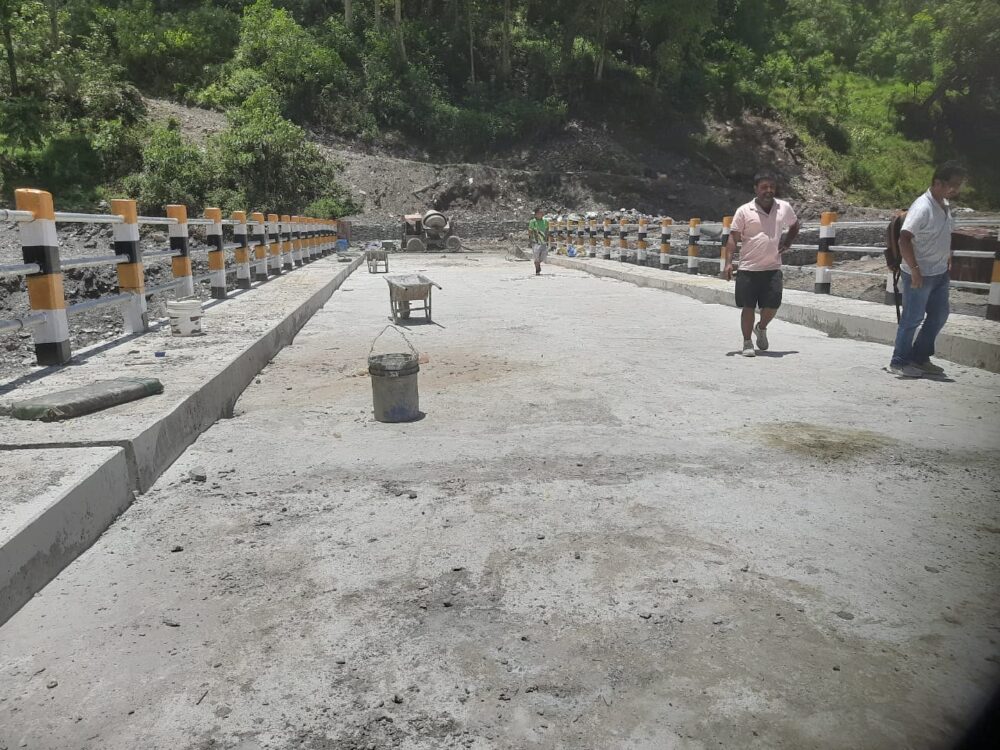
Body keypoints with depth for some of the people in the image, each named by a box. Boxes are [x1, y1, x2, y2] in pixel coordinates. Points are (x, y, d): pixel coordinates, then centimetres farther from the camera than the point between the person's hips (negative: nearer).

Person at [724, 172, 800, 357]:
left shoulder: (784, 208, 7)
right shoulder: (744, 211, -2)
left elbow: (794, 225, 26)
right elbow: (733, 237, -1)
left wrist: (787, 244, 10)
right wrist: (729, 262, -10)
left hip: (773, 268, 2)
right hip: (748, 268, -2)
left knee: (773, 305, -2)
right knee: (748, 307, 1)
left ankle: (761, 328, 29)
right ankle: (747, 343, 14)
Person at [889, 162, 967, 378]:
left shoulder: (945, 205, 7)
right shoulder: (922, 207, -20)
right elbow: (904, 239, -26)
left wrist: (948, 257, 15)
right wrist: (914, 269, -26)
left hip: (940, 273, 9)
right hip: (920, 275, -9)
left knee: (939, 315, 15)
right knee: (912, 319, -1)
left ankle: (920, 358, 26)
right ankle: (899, 362, 11)